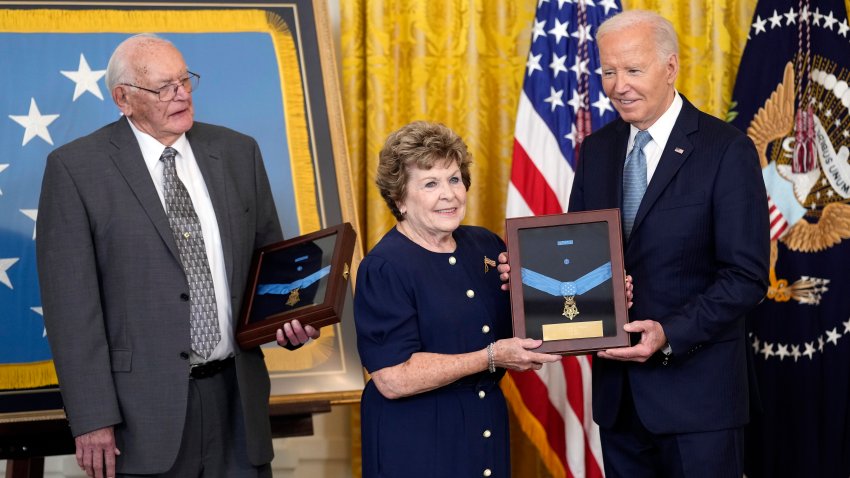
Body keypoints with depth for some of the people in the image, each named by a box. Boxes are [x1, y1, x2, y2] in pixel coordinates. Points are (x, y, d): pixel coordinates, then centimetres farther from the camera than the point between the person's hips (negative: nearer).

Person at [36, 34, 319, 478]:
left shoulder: (238, 152, 8)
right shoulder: (75, 168, -4)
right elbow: (71, 302, -7)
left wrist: (290, 319, -5)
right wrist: (92, 420, -12)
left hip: (236, 394, 4)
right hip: (144, 406, -4)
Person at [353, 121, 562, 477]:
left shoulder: (486, 245, 5)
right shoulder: (385, 267, -14)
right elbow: (392, 379, -22)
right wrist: (491, 358, -21)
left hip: (488, 431, 6)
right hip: (415, 447, -6)